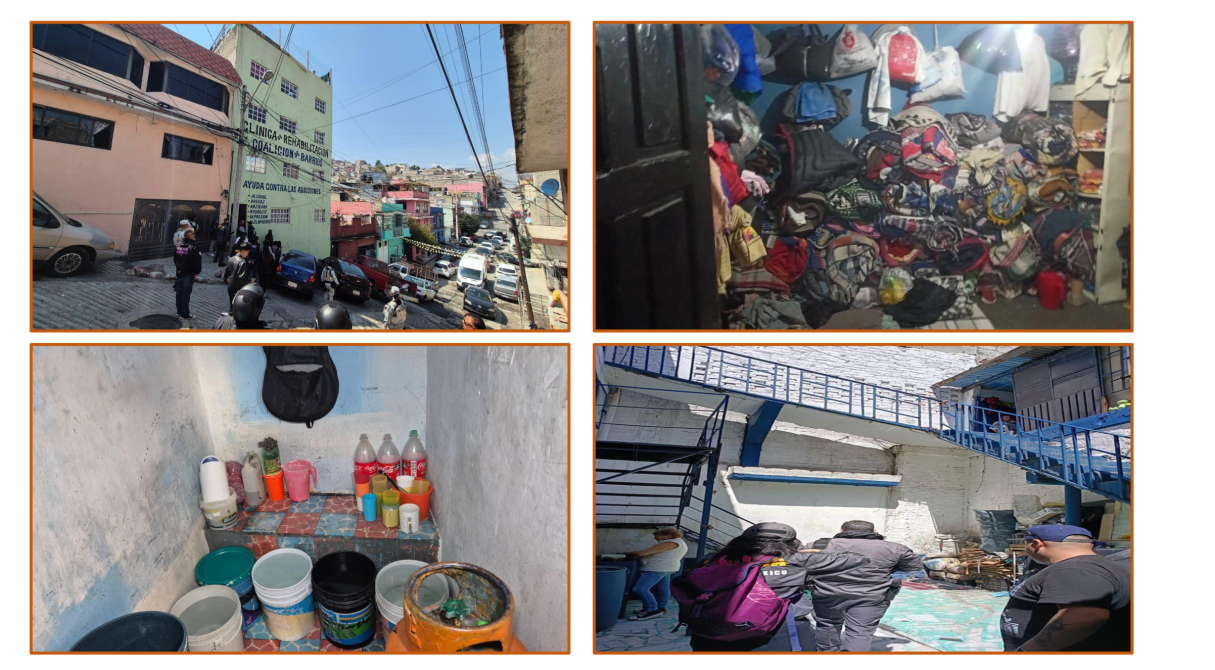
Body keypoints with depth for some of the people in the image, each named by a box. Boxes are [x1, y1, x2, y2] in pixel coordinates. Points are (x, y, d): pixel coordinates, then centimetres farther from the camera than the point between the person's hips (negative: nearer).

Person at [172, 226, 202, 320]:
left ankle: (179, 311, 24)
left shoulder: (178, 245, 10)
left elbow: (175, 258, 18)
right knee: (186, 294, -4)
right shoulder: (193, 246, -16)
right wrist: (197, 272, -8)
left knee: (179, 293, 15)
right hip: (189, 274, -8)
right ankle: (185, 314, 0)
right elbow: (198, 260, -18)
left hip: (179, 273, 8)